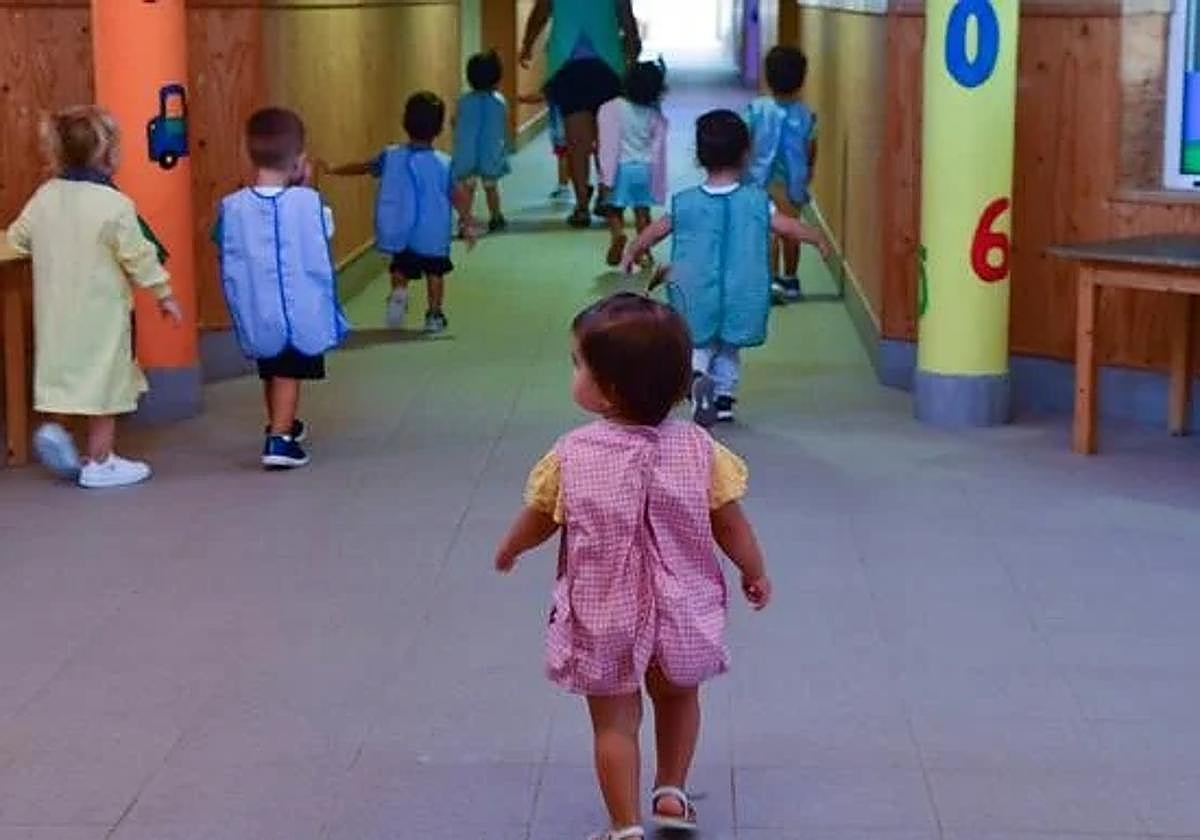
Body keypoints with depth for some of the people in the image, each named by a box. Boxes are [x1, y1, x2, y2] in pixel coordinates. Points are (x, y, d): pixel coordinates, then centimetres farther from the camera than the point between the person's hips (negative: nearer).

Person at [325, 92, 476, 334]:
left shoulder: (391, 156, -5)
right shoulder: (444, 163, -13)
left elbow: (363, 167, 9)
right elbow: (459, 196, -21)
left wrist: (334, 170, 25)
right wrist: (468, 224, -13)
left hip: (398, 231, 2)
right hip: (433, 236, -2)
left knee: (401, 268, 24)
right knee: (434, 271, 21)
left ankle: (398, 291, -3)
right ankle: (434, 315, 24)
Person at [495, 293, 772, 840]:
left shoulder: (573, 455, -16)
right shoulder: (697, 449, -12)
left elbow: (538, 522, -1)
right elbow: (730, 525, -4)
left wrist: (509, 549, 21)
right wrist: (755, 573, 14)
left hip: (603, 618, -2)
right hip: (679, 611, 2)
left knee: (614, 721, 10)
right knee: (678, 697, 28)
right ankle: (672, 794, 33)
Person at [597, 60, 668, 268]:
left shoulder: (611, 109, -11)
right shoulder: (656, 115, -2)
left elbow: (609, 144, -15)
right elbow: (659, 150, 2)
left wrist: (606, 175, -14)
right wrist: (658, 182, 11)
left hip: (622, 167, -2)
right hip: (646, 167, 2)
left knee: (615, 210, 7)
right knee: (642, 211, 12)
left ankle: (617, 234, -21)